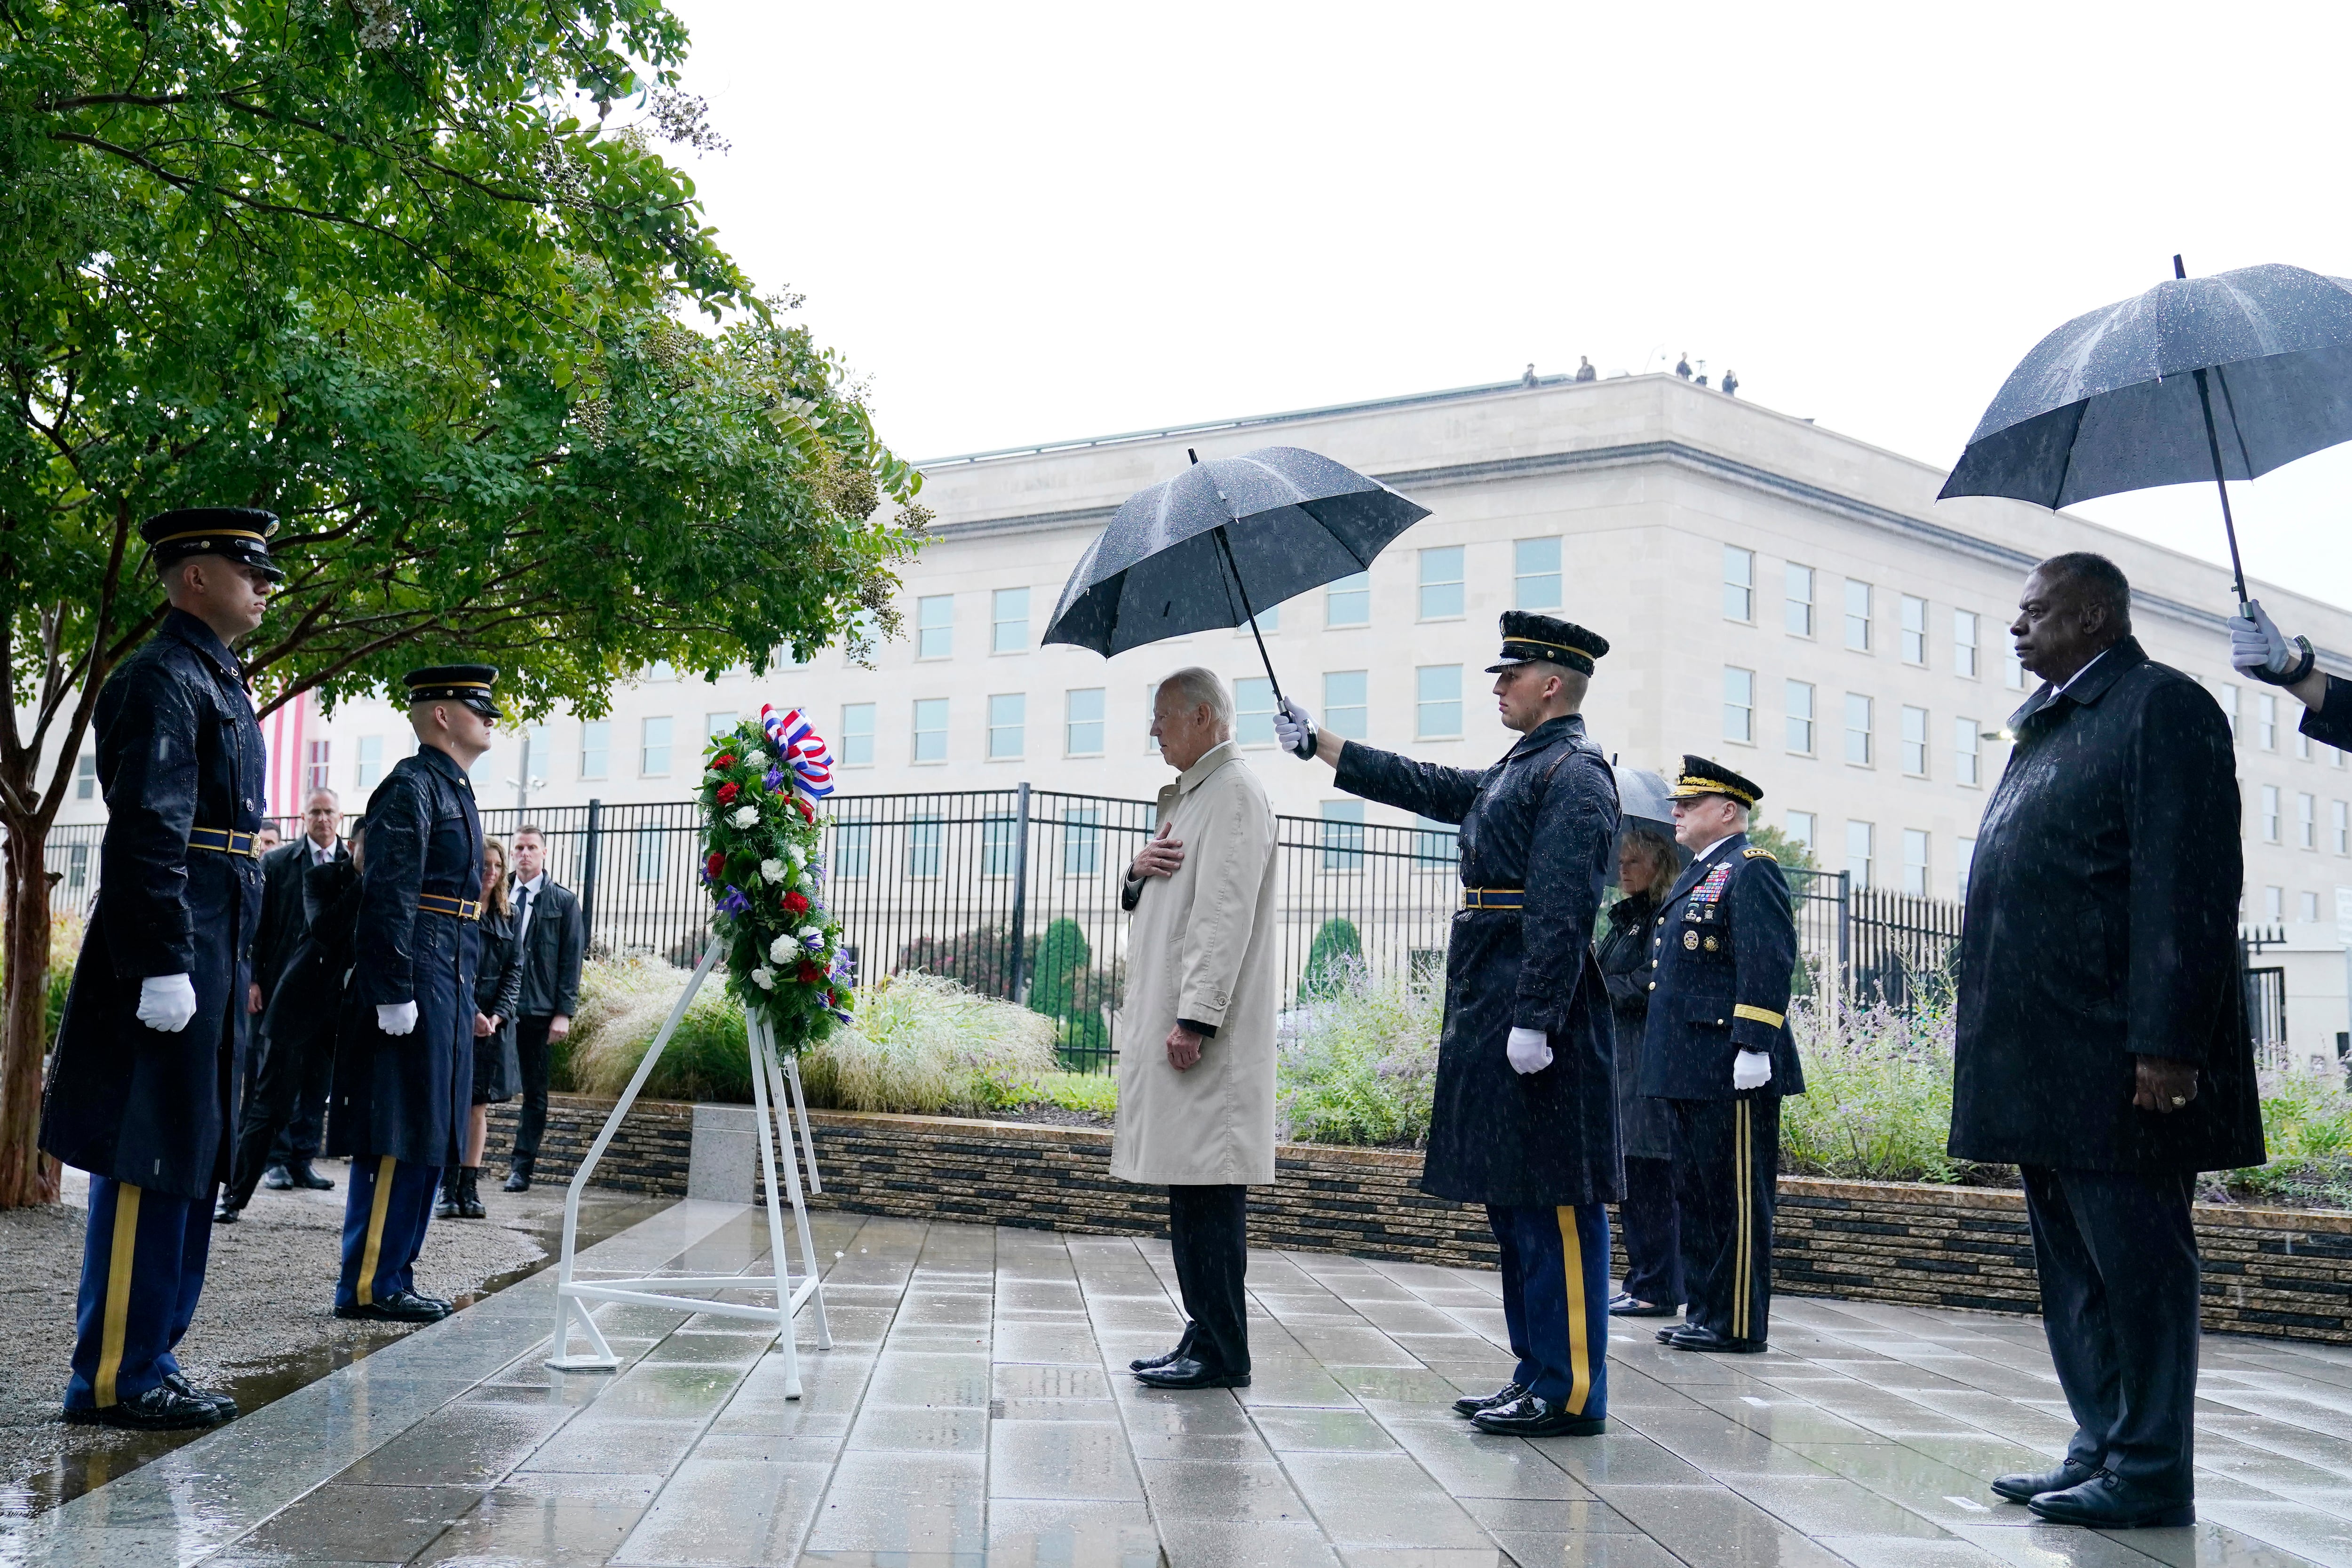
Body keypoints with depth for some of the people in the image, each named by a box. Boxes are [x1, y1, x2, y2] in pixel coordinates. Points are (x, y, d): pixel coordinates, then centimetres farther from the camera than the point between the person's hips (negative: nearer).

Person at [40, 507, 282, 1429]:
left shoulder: (217, 681, 20)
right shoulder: (163, 680, -11)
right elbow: (148, 834, -20)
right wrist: (165, 967, -24)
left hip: (211, 965, 10)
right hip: (172, 963, -10)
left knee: (186, 1170, 13)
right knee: (148, 1169, -5)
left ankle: (145, 1364, 20)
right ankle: (114, 1381, 2)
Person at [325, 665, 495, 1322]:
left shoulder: (454, 790, 20)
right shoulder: (411, 786, -10)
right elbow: (389, 897, -17)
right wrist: (394, 994, -22)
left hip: (447, 994, 10)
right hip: (414, 990, -10)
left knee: (426, 1142, 11)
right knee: (399, 1139, -7)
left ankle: (392, 1277, 17)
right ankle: (369, 1285, -2)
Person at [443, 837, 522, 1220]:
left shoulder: (508, 916, 11)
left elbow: (514, 970, 8)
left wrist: (498, 1014, -6)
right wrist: (471, 1014, -18)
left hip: (495, 1023, 5)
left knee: (479, 1106, 6)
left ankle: (469, 1189, 8)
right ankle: (447, 1189, -2)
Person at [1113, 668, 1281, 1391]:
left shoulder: (1234, 793, -10)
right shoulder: (1186, 796, 22)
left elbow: (1224, 913, -18)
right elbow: (1153, 906, 25)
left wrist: (1195, 1018, -23)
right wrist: (1139, 872, 2)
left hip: (1208, 1032, -10)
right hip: (1173, 1020, 10)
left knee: (1209, 1188, -8)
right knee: (1190, 1188, 11)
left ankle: (1222, 1355, -4)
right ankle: (1206, 1337, 17)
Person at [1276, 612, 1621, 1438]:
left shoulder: (1574, 776, -11)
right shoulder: (1512, 773, 19)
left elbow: (1561, 911, -19)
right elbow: (1422, 786, 28)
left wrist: (1533, 1022, -24)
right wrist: (1318, 742, 29)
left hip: (1537, 1027, -10)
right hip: (1490, 1021, 10)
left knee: (1553, 1205, -6)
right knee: (1512, 1200, 13)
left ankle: (1570, 1393, -2)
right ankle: (1537, 1372, 20)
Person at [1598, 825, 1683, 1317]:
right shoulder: (1624, 917, 19)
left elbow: (1650, 985, -16)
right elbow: (1606, 980, 20)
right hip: (1618, 1060, 10)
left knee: (1652, 1174, -6)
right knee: (1629, 1174, 12)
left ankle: (1658, 1290, -1)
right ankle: (1641, 1282, 18)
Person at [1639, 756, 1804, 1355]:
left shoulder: (1751, 870, -10)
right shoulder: (1695, 876, 21)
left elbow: (1769, 964, -19)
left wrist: (1753, 1047, -24)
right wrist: (1667, 1057, 22)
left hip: (1730, 1070, -10)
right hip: (1691, 1069, 10)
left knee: (1736, 1197, -4)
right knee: (1695, 1191, 14)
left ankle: (1738, 1324, 1)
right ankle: (1704, 1312, 22)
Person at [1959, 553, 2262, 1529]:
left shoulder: (2163, 708, -8)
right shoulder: (2045, 728, 19)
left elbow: (2190, 888, -16)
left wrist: (2168, 1045, -21)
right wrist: (1998, 1042, 16)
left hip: (2116, 1059, -9)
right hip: (2047, 1063, 9)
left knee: (2134, 1267, -2)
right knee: (2073, 1271, 14)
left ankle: (2150, 1475, 6)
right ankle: (2101, 1450, 24)